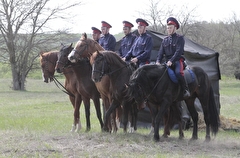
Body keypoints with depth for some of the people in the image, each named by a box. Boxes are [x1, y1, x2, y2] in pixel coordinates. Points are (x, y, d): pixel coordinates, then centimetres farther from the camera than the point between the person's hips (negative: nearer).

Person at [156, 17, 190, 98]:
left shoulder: (180, 38, 1)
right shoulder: (165, 40, 18)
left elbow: (178, 51, -12)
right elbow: (161, 52, 10)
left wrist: (171, 61, -24)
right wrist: (158, 61, -9)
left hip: (177, 61, -6)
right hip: (167, 62, 6)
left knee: (178, 72, -34)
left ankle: (185, 90, -24)